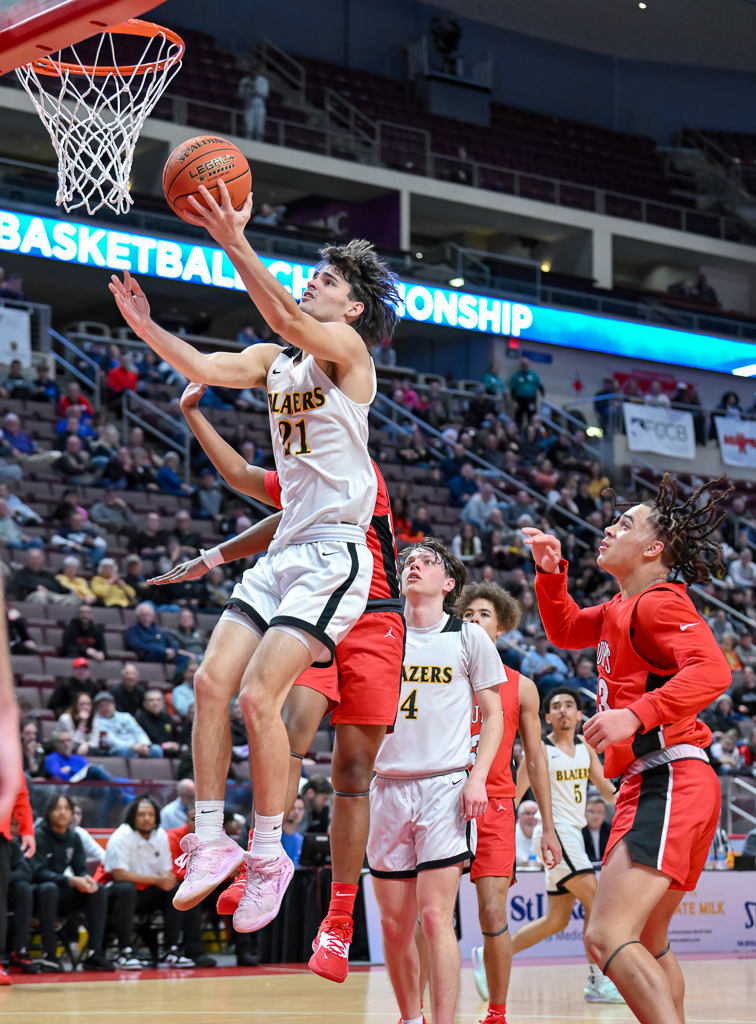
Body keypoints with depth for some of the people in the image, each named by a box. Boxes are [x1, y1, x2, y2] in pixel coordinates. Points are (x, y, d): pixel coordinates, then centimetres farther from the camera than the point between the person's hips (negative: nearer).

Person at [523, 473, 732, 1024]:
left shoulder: (658, 602, -11)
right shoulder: (621, 607, 18)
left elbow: (713, 670, -26)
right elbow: (567, 631, 36)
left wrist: (636, 714, -35)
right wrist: (551, 571, 20)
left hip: (670, 782, -11)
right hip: (651, 785, 11)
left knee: (608, 936, -22)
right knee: (650, 944, 22)